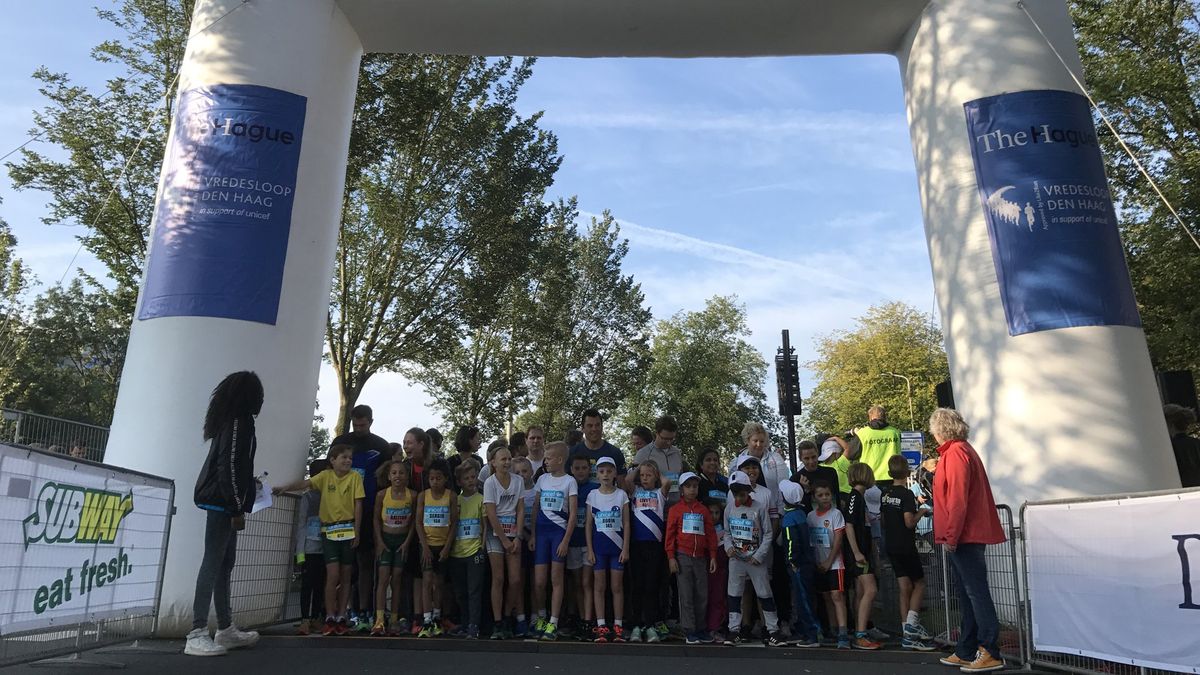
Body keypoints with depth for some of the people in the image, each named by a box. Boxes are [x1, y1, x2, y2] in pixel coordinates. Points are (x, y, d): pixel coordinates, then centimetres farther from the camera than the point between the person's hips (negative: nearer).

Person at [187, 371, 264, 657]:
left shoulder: (230, 420, 17)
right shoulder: (238, 421, -12)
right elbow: (228, 466, -18)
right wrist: (237, 508, -17)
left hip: (221, 503, 10)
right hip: (223, 503, -10)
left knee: (224, 564, 12)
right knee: (213, 564, -9)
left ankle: (225, 629, 20)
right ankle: (197, 635, -7)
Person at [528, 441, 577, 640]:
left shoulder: (569, 481, -2)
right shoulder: (543, 479, 11)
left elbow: (572, 514, -5)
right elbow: (535, 508, 13)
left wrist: (566, 540, -11)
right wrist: (532, 535, 7)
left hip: (559, 531, -3)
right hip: (541, 531, 3)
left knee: (556, 578, -1)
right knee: (538, 581, 1)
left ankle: (553, 623, 6)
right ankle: (541, 618, 20)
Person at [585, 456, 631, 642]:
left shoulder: (621, 495, 1)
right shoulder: (592, 495, 3)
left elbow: (626, 524, 1)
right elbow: (589, 524, 4)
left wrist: (625, 548, -4)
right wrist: (589, 549, -1)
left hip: (617, 545, -1)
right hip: (598, 545, 1)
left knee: (617, 586, 3)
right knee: (599, 586, 3)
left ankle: (618, 626, 10)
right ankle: (601, 626, 8)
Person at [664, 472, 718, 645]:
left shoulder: (704, 510, 10)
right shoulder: (675, 510, 2)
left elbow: (711, 534, 10)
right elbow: (670, 535, 0)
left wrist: (713, 556, 5)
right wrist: (671, 557, -6)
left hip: (701, 558, 3)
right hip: (683, 557, -3)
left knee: (702, 595, 6)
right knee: (686, 595, 0)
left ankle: (702, 629, 17)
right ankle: (689, 631, 6)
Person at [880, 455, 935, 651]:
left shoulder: (885, 495, 8)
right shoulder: (907, 494, -15)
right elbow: (909, 522, -20)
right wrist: (921, 512, -3)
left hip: (891, 546, 6)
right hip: (906, 546, -6)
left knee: (905, 588, 9)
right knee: (919, 584, 8)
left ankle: (909, 632, 10)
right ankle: (911, 626, 0)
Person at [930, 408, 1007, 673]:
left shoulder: (955, 452, -13)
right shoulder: (964, 450, 18)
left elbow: (957, 497, -19)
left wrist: (951, 535, -17)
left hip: (964, 535, -10)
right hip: (967, 536, 10)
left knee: (976, 593, -6)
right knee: (968, 594, 13)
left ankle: (990, 654, -2)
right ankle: (966, 651, 20)